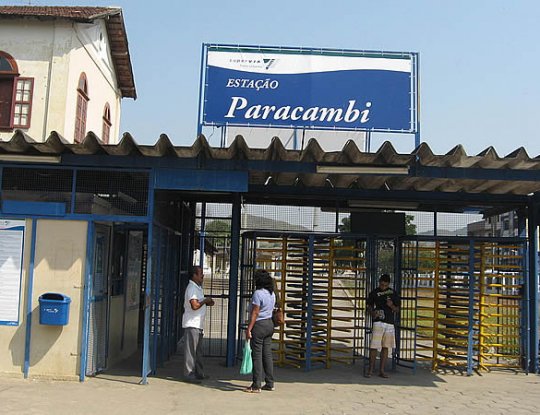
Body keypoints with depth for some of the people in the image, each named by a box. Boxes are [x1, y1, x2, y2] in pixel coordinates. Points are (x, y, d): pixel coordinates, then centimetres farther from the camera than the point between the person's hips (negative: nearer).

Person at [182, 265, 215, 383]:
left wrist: (207, 303, 11)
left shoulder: (198, 287, 17)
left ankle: (199, 373, 22)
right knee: (191, 350, -4)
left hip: (198, 324, 10)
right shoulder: (192, 288, -16)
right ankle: (189, 375, 1)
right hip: (192, 324, -10)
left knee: (198, 350, 15)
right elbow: (194, 305, -26)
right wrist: (205, 300, -12)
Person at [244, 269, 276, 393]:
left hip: (259, 325, -8)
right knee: (267, 354, 12)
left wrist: (249, 329, -17)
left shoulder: (258, 293, -16)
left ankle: (256, 386, 1)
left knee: (257, 356, -3)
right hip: (269, 324, 8)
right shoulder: (272, 293, 9)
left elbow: (255, 313, -19)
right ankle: (270, 384, 17)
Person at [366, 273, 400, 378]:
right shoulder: (374, 293, 3)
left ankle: (382, 370, 14)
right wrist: (372, 312, -13)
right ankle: (371, 369, 4)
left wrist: (392, 306, -10)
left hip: (390, 323, 2)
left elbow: (397, 309, 12)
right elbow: (369, 307, 8)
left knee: (385, 347, 6)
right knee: (374, 347, -7)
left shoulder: (393, 293, 8)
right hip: (378, 322, -2)